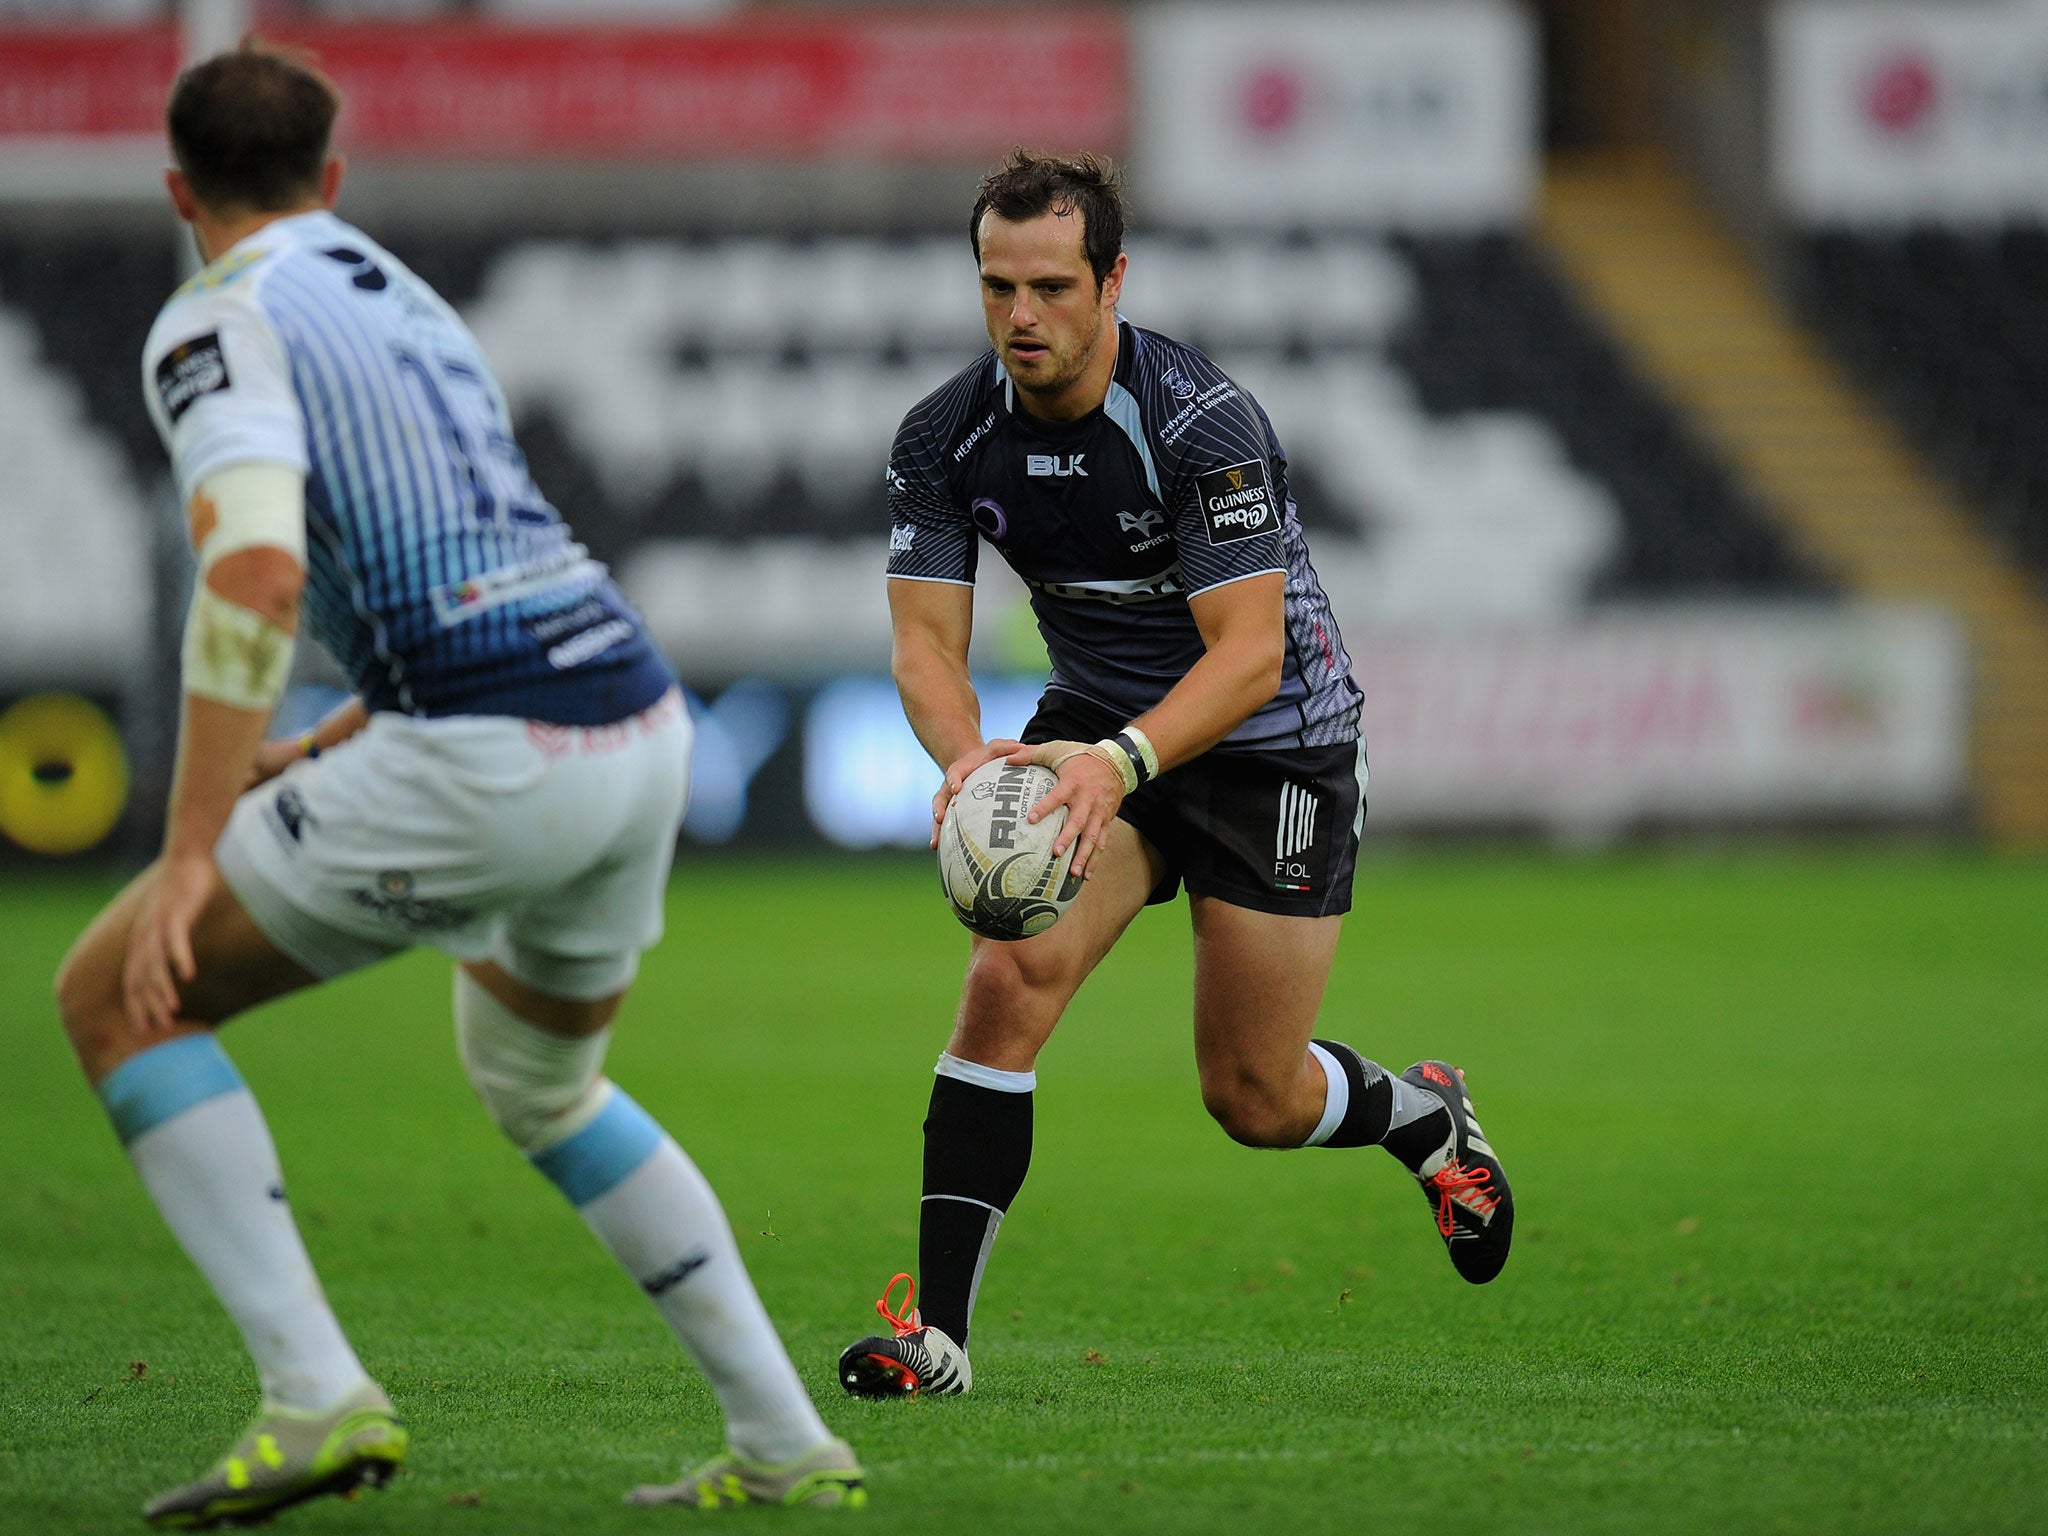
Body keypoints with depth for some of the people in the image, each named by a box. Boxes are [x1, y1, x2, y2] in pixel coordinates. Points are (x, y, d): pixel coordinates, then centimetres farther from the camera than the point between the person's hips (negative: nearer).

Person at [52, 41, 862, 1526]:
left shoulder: (219, 323, 0)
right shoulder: (407, 299, 27)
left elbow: (256, 574, -17)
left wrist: (190, 853, -17)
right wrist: (312, 750, 39)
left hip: (490, 764, -8)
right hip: (643, 722, 8)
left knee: (119, 997, 5)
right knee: (539, 1080, 33)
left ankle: (317, 1394, -7)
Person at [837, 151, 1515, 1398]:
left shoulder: (1203, 422, -27)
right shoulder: (946, 436, -11)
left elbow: (1250, 651, -30)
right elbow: (927, 640, -13)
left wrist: (1121, 763, -46)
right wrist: (969, 758, -35)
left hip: (1272, 744, -4)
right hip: (1099, 729, 4)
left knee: (1256, 1100, 2)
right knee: (1010, 979, -21)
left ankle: (1425, 1117, 37)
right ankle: (938, 1327, -19)